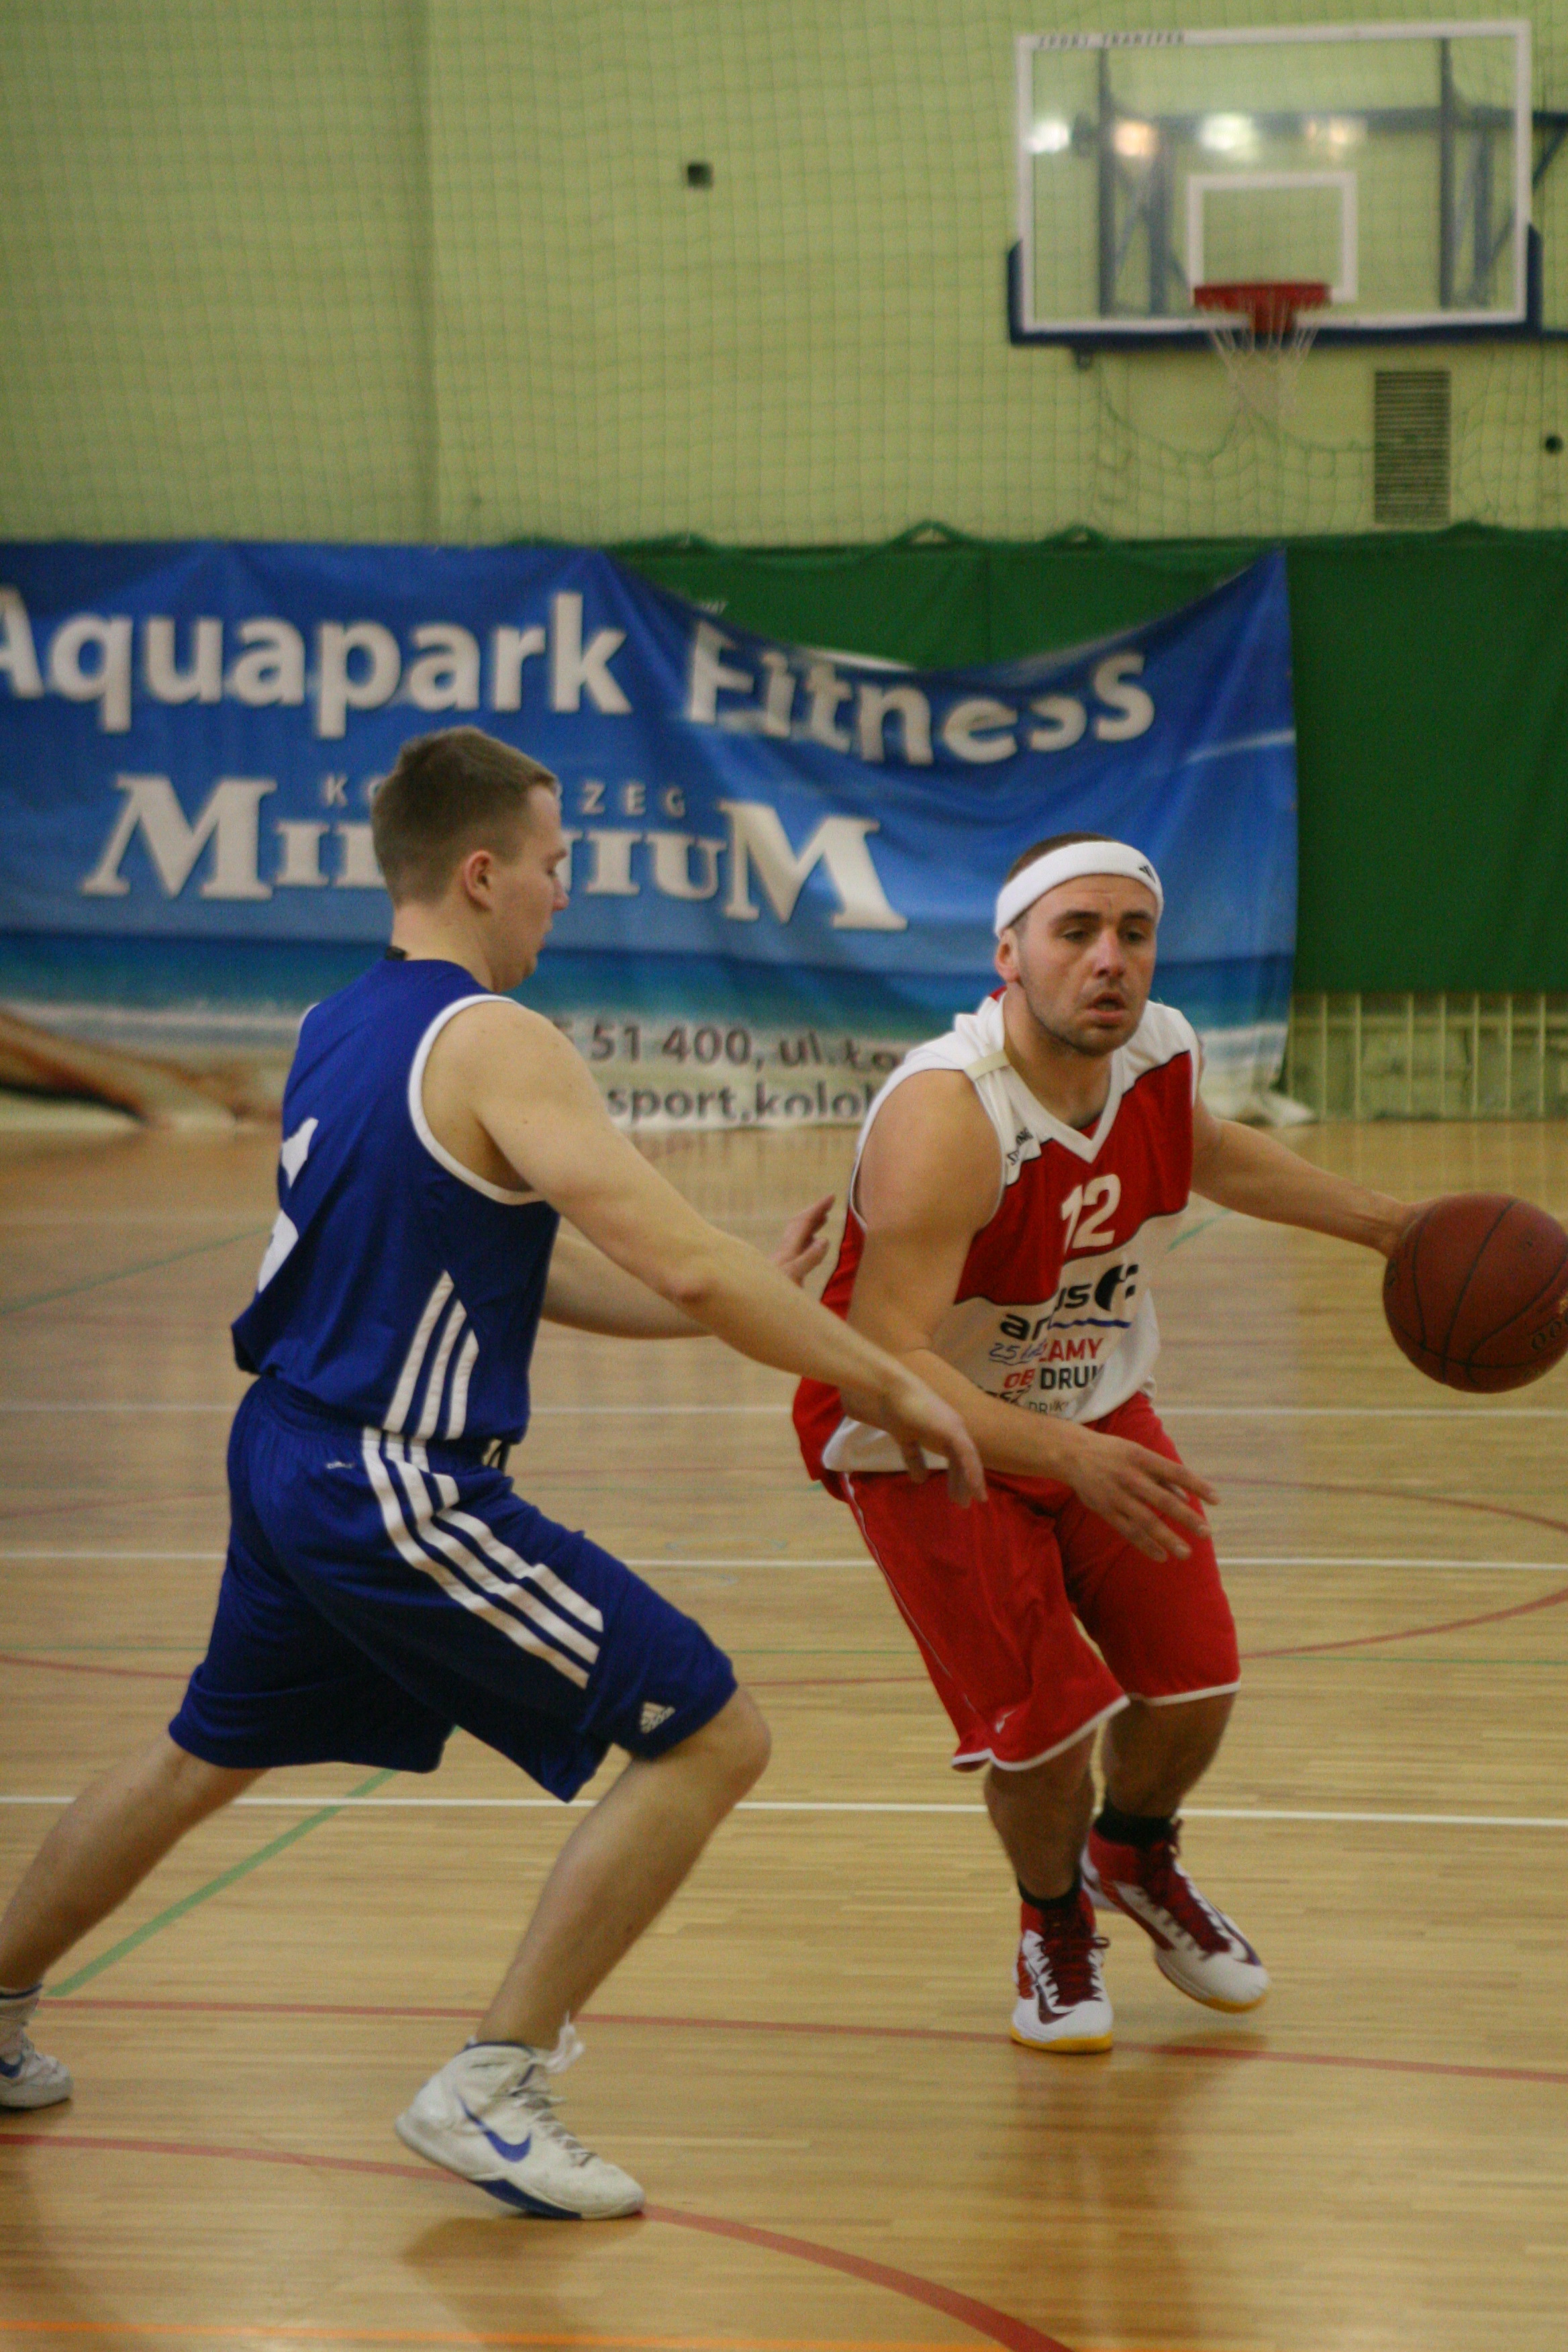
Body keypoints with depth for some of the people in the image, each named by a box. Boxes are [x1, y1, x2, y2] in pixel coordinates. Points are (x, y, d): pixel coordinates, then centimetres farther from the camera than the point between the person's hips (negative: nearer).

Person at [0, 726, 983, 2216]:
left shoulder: (337, 1028, 11)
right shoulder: (493, 1046, -16)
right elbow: (679, 1264, -22)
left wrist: (750, 1304, 9)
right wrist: (886, 1385, -12)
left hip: (286, 1462, 9)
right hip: (398, 1493, -9)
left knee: (201, 1761, 30)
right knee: (708, 1737, -5)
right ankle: (490, 2089, -3)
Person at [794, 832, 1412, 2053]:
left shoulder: (1160, 1054, -13)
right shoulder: (947, 1118, -36)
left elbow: (1206, 1151, 13)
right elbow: (880, 1355, -41)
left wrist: (1389, 1223, 12)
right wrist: (1072, 1460, -51)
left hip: (1094, 1403, 6)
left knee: (1193, 1681, 4)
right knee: (1044, 1722, -14)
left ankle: (1135, 1857, 39)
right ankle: (1055, 1922, 20)